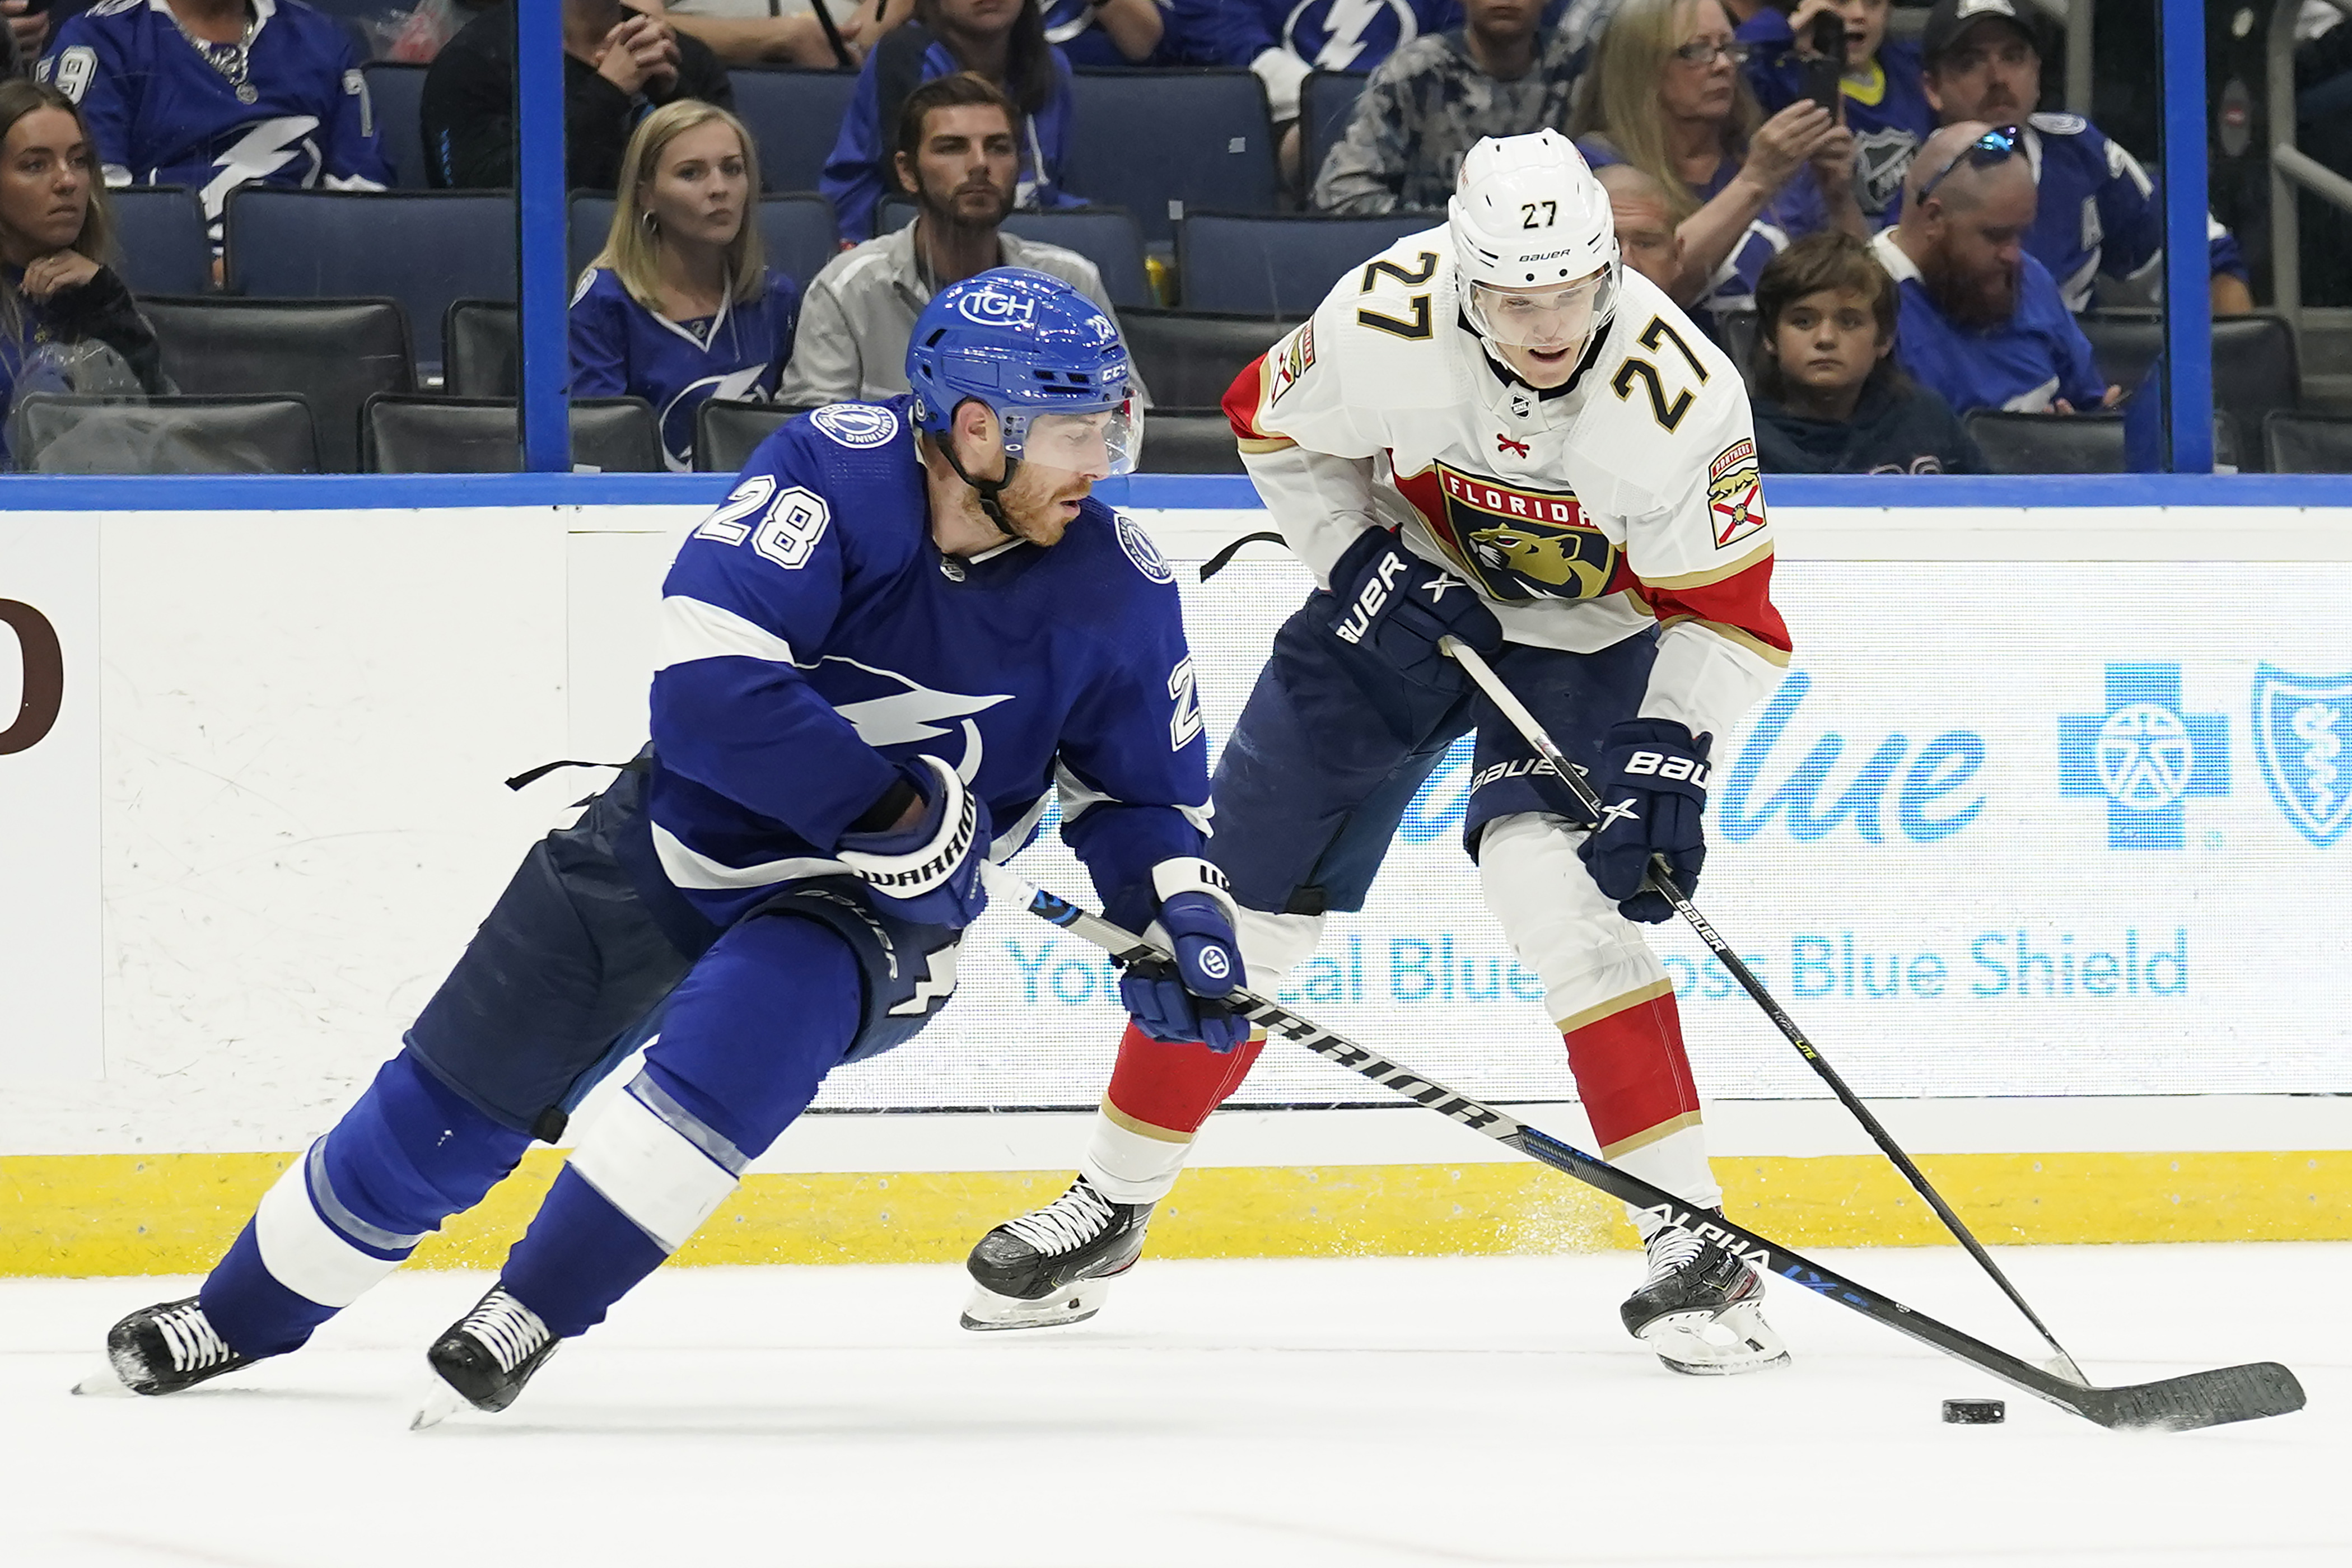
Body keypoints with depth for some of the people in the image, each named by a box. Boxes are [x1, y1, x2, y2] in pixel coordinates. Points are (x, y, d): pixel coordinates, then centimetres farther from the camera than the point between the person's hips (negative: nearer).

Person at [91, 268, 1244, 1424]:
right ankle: (240, 1317, 29)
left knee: (746, 1024, -33)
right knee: (449, 1105, 5)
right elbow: (707, 685, -33)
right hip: (677, 843, 0)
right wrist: (890, 809, -35)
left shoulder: (1116, 590, -13)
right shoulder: (842, 472, -24)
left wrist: (1179, 906, -16)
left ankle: (529, 1316, -21)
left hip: (870, 912, 0)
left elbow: (1143, 792, 3)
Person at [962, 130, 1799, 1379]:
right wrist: (1362, 560, -15)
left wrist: (1670, 751, -34)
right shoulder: (1385, 321, -27)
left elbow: (1727, 615, -22)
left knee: (1550, 879, -27)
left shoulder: (1677, 395, -32)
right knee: (1247, 890, 4)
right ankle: (1110, 1206, 22)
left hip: (1588, 641, -3)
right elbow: (1276, 424, -5)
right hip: (1406, 589, 3)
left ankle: (1690, 1241, -22)